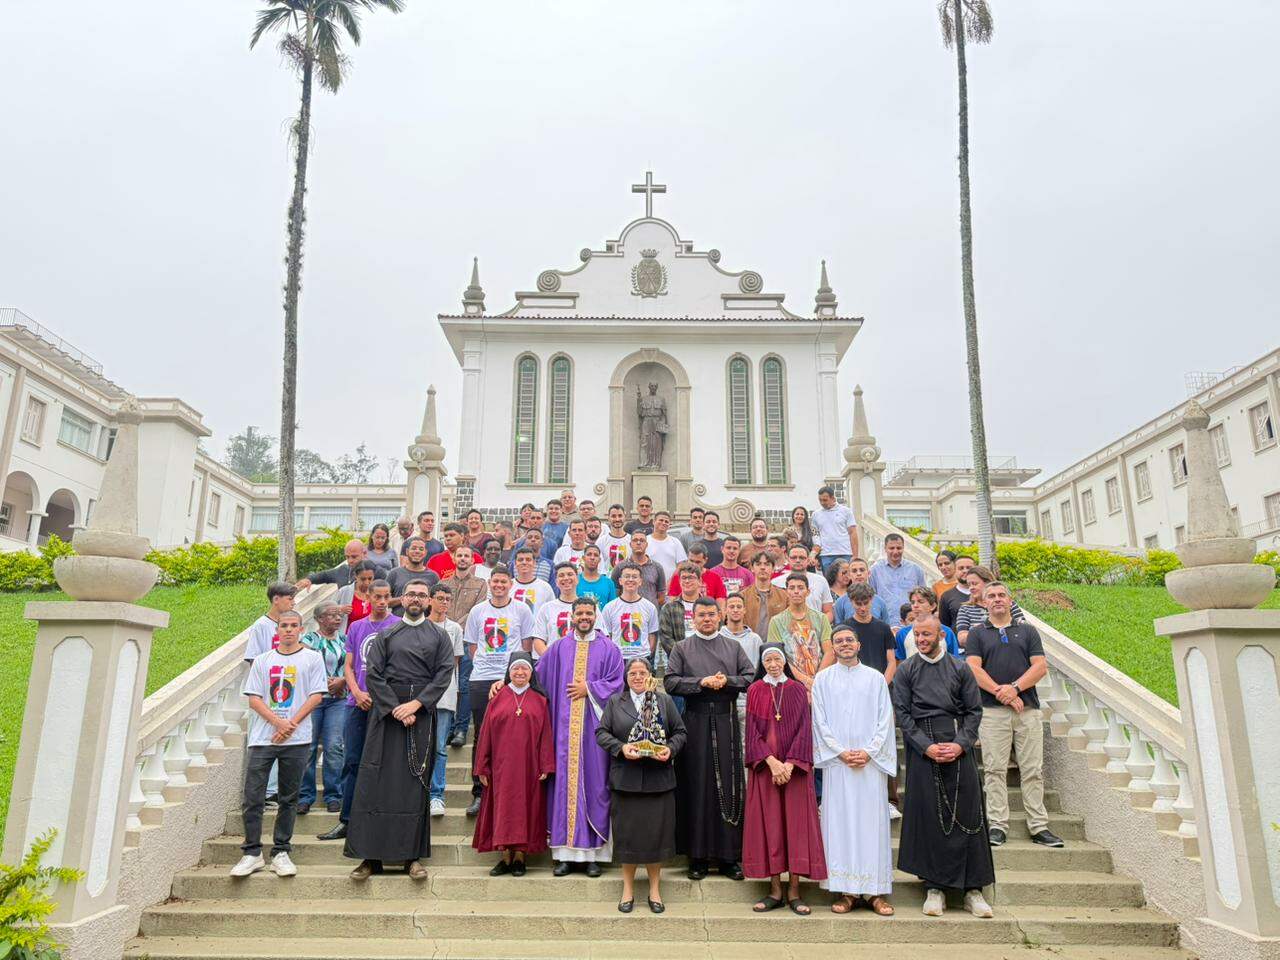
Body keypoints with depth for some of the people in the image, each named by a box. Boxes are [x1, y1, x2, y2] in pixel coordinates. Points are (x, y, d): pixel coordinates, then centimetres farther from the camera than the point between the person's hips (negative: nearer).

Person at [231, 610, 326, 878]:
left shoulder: (312, 658, 5)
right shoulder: (262, 660, 10)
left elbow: (316, 695, -1)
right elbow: (253, 698, 4)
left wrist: (291, 724, -10)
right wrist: (278, 722, -10)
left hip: (297, 739, -1)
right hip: (262, 738, 1)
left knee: (289, 799, 6)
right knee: (252, 798, -1)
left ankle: (281, 852, 15)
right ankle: (252, 853, 11)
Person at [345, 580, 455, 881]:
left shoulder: (439, 636, 10)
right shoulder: (385, 635, 10)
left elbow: (444, 674, -1)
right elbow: (372, 674, 0)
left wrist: (415, 704, -12)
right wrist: (396, 708, -11)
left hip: (422, 713, 0)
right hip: (386, 711, 0)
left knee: (416, 785, 1)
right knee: (378, 783, -2)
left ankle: (413, 855, 6)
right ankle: (371, 855, 4)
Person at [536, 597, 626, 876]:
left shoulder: (608, 649, 6)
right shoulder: (559, 648, 12)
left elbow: (616, 683, -1)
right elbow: (536, 676, 12)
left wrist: (589, 688, -8)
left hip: (594, 726, -1)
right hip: (565, 727, 2)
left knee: (593, 782, -1)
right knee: (565, 782, 0)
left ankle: (593, 853, 6)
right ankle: (565, 853, 6)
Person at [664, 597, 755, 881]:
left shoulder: (733, 647, 13)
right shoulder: (682, 648, 7)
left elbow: (751, 676, 5)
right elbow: (670, 681, -3)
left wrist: (727, 681, -11)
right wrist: (701, 682, -12)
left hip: (727, 722, 2)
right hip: (696, 722, -1)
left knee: (728, 785, 2)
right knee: (697, 787, 0)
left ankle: (729, 856, 10)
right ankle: (697, 856, 8)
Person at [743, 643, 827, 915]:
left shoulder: (798, 690, 3)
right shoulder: (754, 691, 3)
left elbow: (804, 729, -3)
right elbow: (753, 732, -2)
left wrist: (789, 765, -13)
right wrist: (772, 762, -14)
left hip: (795, 767, 0)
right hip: (763, 767, 0)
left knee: (796, 823, -2)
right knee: (768, 824, 0)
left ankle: (794, 890, 5)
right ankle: (775, 890, 8)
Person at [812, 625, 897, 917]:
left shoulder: (875, 678, 7)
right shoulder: (823, 679, 6)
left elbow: (885, 719, 3)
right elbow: (821, 721, 2)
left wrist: (868, 752, -8)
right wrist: (841, 752, -8)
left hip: (870, 761, 0)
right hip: (836, 761, 0)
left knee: (872, 821, 0)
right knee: (839, 821, -1)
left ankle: (875, 890, 7)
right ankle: (844, 891, 5)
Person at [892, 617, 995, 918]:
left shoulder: (960, 668, 8)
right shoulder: (905, 671, 6)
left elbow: (975, 710, 5)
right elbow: (903, 713, 1)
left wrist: (960, 744, -9)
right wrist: (927, 746, -10)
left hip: (959, 748, 1)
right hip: (922, 749, -1)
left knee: (967, 814, 0)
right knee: (928, 817, 0)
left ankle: (973, 889, 9)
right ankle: (934, 888, 9)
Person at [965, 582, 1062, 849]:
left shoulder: (1028, 631, 15)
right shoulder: (977, 633, 11)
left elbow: (1040, 667, 4)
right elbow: (974, 669, -1)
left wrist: (1015, 688, -10)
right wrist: (1001, 693, -11)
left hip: (1027, 707, 1)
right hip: (992, 709, -1)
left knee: (1033, 770, 1)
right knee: (995, 769, -2)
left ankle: (1039, 827, 7)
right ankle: (997, 826, 3)